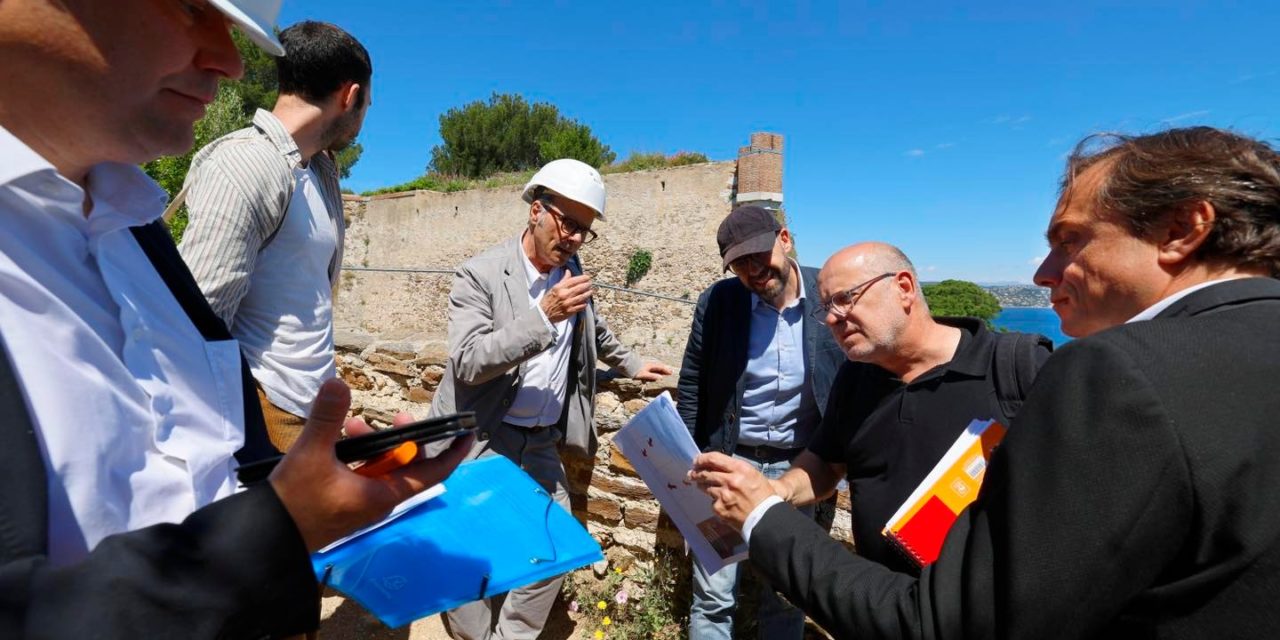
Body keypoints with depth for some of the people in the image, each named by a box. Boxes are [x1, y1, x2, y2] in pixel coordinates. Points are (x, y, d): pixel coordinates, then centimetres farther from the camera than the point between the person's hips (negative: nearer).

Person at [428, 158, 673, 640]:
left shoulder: (572, 273, 3)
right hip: (481, 441, -5)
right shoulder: (480, 274, -14)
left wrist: (630, 365, 29)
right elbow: (468, 363, -23)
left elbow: (593, 329, 23)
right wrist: (544, 316, -31)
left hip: (542, 442, 6)